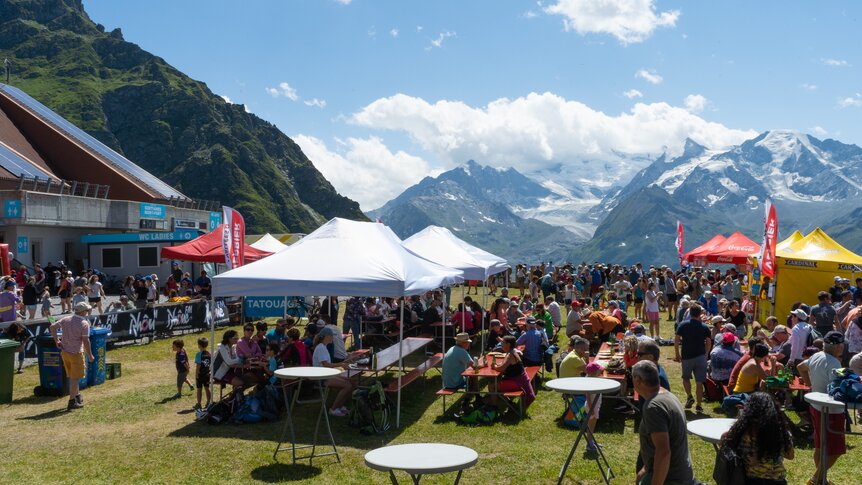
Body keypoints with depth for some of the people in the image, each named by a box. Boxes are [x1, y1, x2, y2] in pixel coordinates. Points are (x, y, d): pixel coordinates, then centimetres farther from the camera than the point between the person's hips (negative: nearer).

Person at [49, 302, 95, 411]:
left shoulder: (65, 319, 3)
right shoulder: (84, 323, -15)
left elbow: (52, 327, -2)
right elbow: (85, 340, -18)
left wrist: (56, 341, 4)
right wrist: (90, 355, -8)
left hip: (64, 352, 7)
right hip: (76, 353, -7)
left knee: (71, 376, 21)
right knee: (75, 378, 3)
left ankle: (77, 396, 35)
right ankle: (72, 402, 4)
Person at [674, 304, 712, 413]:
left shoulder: (683, 325, -2)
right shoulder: (705, 327, 2)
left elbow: (676, 340, -5)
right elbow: (709, 343, 2)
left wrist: (677, 354, 4)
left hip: (686, 357, -1)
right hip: (701, 357, 1)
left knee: (686, 378, 20)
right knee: (699, 382, 3)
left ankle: (689, 396, 1)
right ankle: (699, 405, 1)